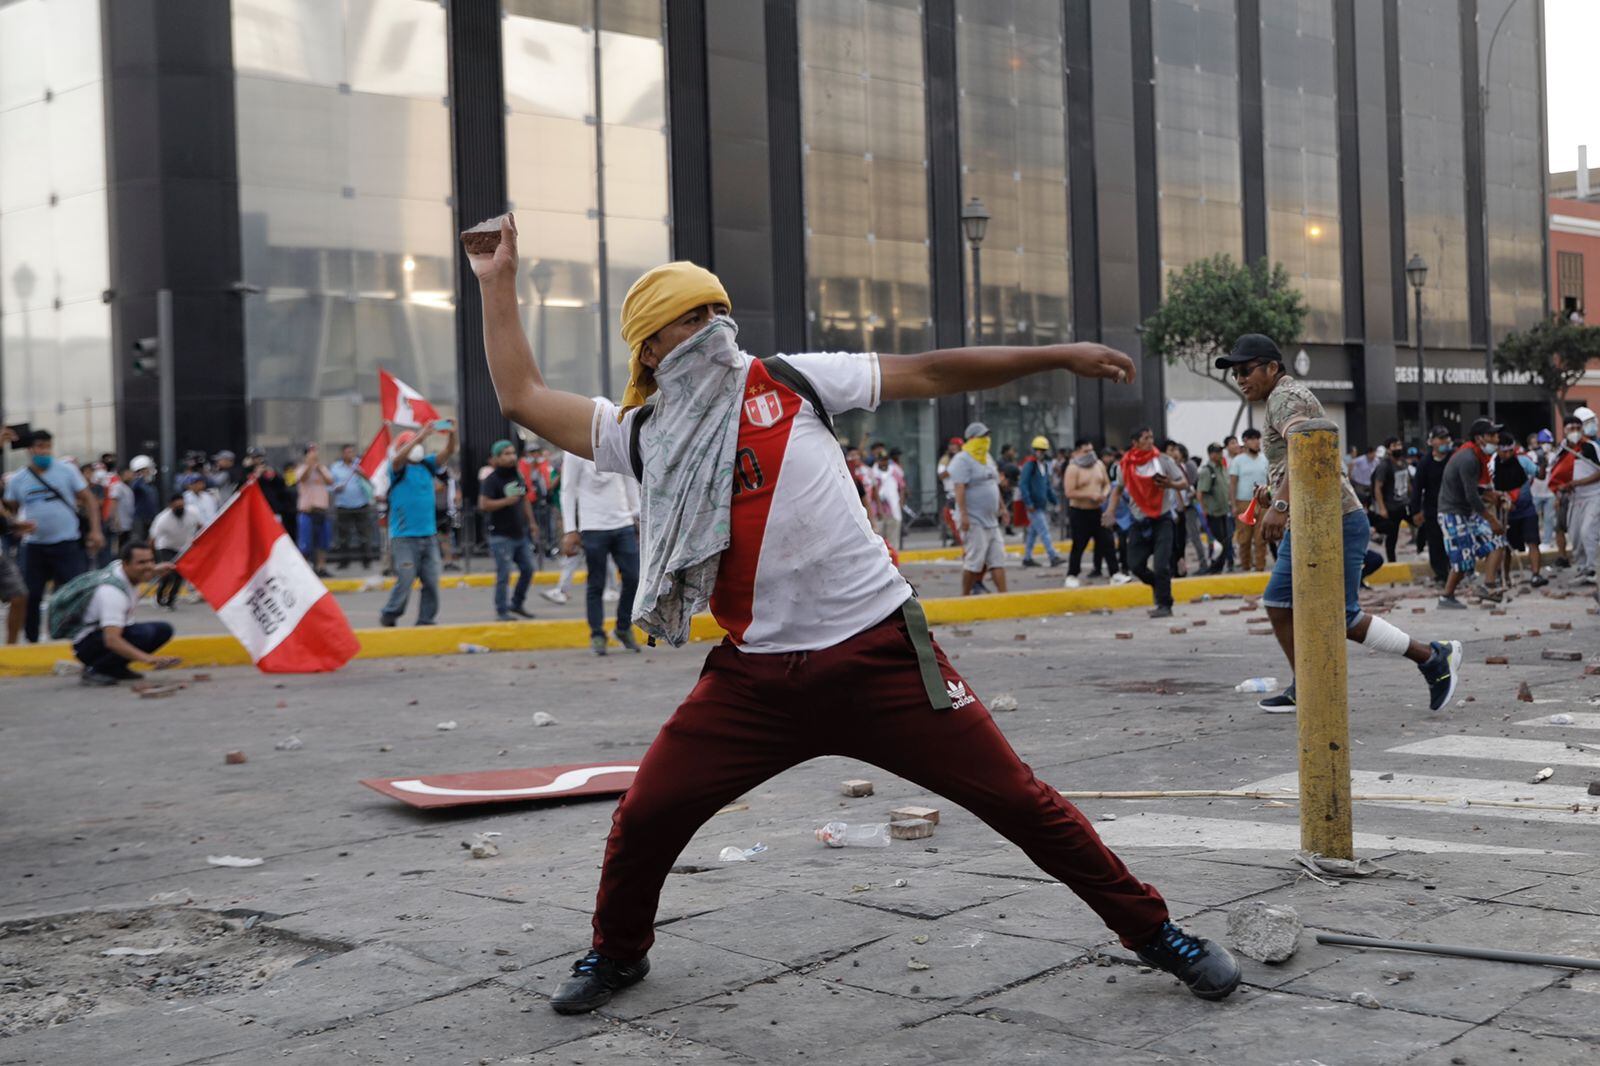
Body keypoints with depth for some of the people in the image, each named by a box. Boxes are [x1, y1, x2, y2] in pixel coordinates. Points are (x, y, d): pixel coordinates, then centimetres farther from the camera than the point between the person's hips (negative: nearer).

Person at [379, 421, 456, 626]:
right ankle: (388, 618, 10)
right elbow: (398, 458, -24)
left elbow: (448, 452, 4)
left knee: (432, 582, 4)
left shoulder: (427, 465, 12)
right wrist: (421, 436, -33)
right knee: (405, 582, -7)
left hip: (429, 535, 5)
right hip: (404, 537, -5)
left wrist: (452, 434, -17)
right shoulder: (398, 469, -2)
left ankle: (426, 620, 13)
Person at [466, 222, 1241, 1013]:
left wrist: (1057, 355, 6)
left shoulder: (790, 383, 3)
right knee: (645, 815, -1)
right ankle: (617, 954, 29)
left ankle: (1155, 934, 16)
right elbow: (523, 398, 8)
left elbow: (928, 374, 6)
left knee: (1017, 800, -1)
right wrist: (500, 283, 11)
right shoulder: (643, 436, 8)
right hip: (755, 678, 2)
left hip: (880, 652, -2)